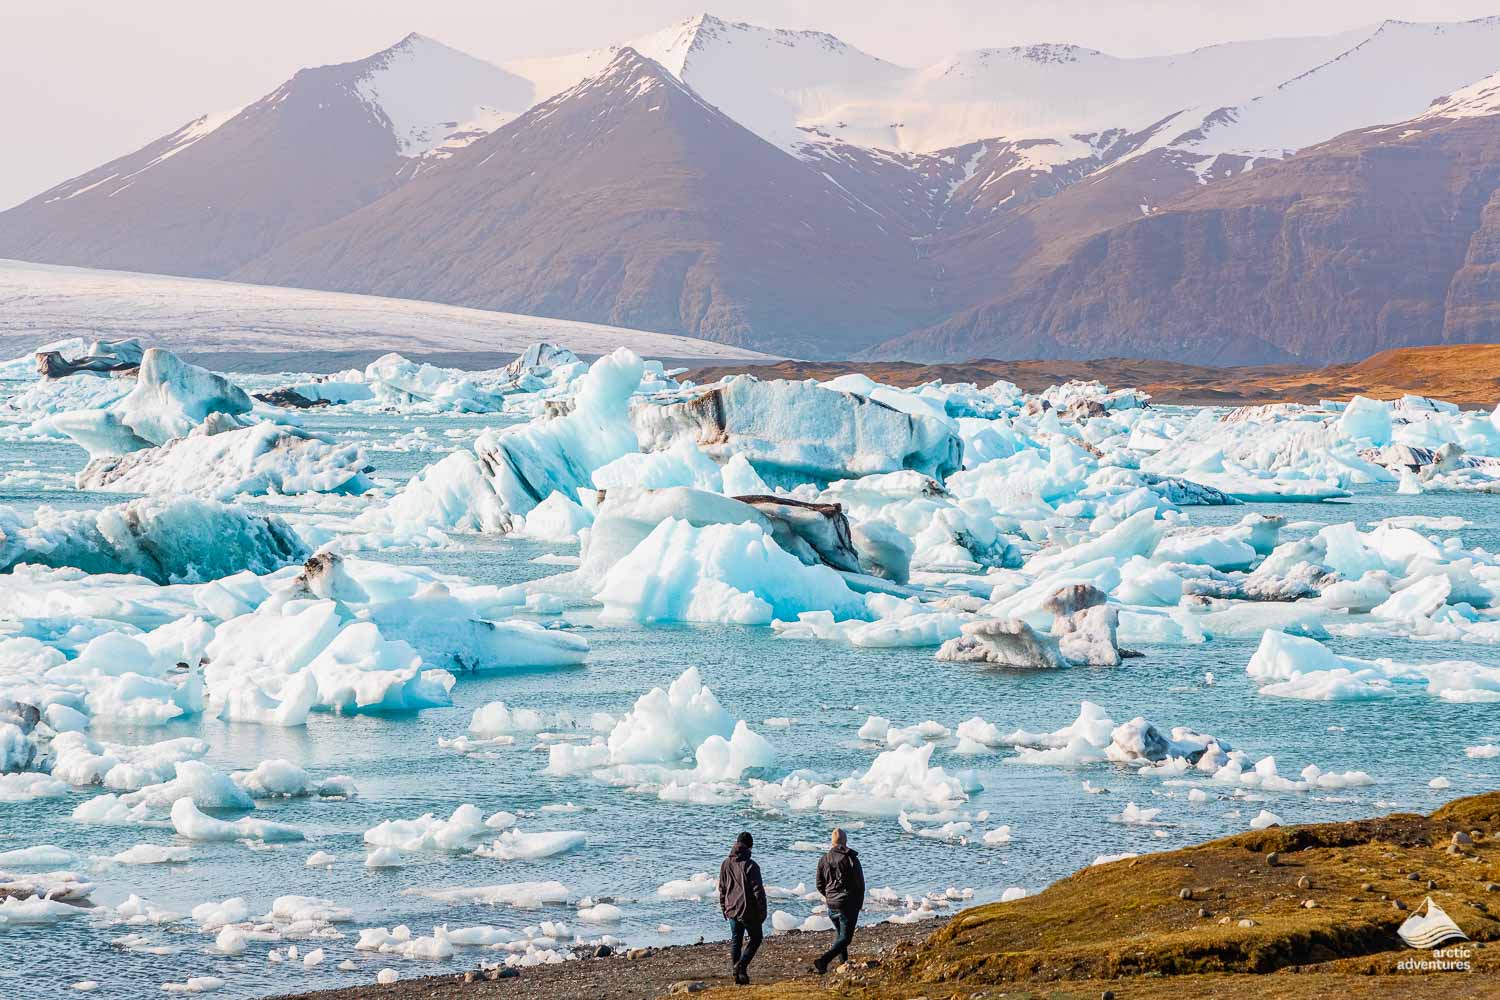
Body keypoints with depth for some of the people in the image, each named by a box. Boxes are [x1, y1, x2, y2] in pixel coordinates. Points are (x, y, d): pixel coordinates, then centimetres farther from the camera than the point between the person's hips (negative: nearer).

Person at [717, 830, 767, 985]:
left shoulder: (726, 864, 2)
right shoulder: (750, 866, -16)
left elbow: (722, 889, 11)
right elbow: (758, 891, -15)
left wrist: (724, 908, 21)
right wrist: (762, 912, -6)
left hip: (732, 910, 5)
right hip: (749, 911, -5)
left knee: (735, 941, 12)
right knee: (755, 938, 11)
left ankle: (738, 974, 10)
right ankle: (741, 965, -8)